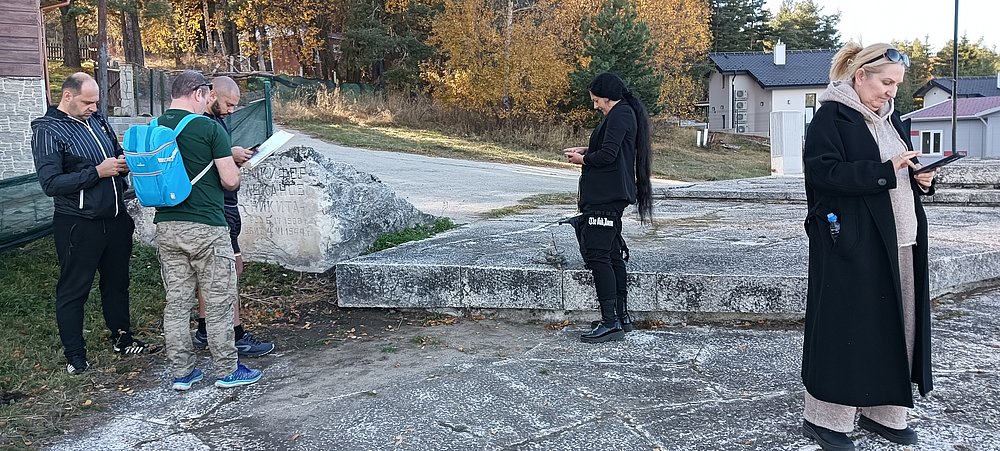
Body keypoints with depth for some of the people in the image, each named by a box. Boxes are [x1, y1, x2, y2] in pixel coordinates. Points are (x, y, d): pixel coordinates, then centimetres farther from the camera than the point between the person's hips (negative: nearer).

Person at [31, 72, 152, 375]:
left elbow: (116, 154, 23)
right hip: (78, 225, -7)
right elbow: (50, 183, -18)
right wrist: (98, 172, -21)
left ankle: (122, 339, 34)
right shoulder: (47, 131, -11)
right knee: (73, 291, 5)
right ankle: (75, 357, 16)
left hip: (115, 218, 7)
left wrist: (124, 163, -1)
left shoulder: (96, 120, 8)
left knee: (117, 282, 18)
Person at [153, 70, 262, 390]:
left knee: (176, 303, 11)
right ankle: (227, 370, 15)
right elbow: (230, 180, -12)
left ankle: (181, 372, 19)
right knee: (219, 302, 5)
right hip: (206, 226, -6)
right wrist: (234, 168, 10)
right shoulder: (210, 128, -10)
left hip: (166, 226, 6)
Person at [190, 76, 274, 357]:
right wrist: (229, 156, -23)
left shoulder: (218, 119, 17)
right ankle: (237, 337, -1)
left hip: (225, 205, 10)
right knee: (230, 269, -7)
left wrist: (239, 157, 5)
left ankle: (203, 332, 23)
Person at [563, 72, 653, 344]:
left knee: (597, 255, -12)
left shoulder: (619, 115, -13)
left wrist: (582, 159, -4)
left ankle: (611, 322, -12)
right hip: (609, 196, 11)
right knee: (612, 255, 13)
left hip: (606, 198, -11)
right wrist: (585, 150, 14)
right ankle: (621, 316, 20)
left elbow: (607, 155, -20)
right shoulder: (627, 113, 20)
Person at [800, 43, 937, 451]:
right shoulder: (832, 117, -8)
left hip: (898, 241, 8)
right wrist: (885, 171, -22)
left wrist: (921, 179, 1)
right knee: (846, 327, -2)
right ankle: (825, 417, 11)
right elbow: (824, 171, -19)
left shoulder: (889, 117, 16)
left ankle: (882, 411, 23)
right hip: (853, 244, -8)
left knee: (893, 325, 10)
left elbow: (902, 174, 23)